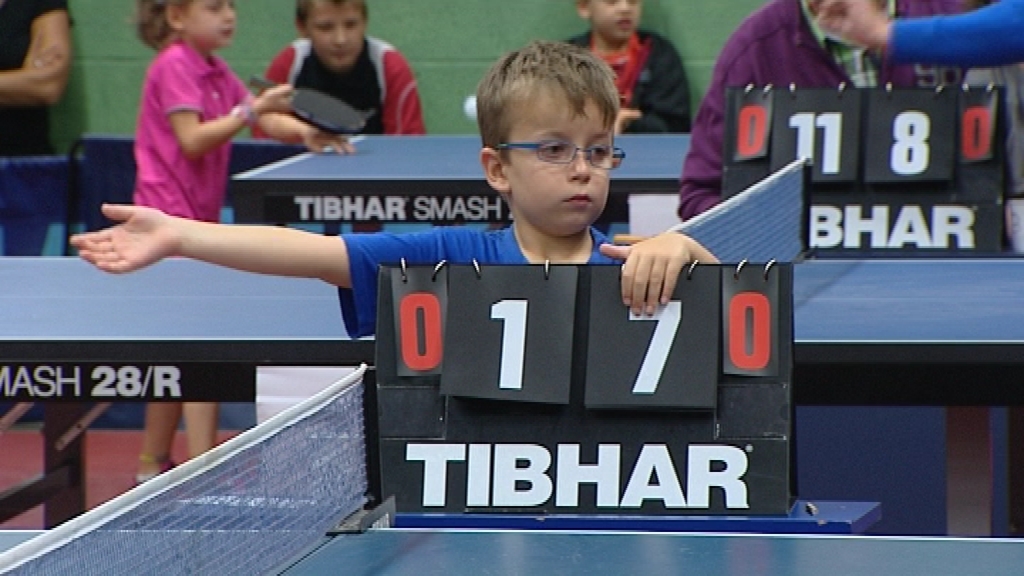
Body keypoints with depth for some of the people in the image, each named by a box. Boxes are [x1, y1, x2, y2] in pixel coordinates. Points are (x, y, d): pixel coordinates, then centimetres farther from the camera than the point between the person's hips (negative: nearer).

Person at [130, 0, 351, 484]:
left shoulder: (216, 72, 15)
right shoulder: (174, 66, -12)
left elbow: (266, 121, 10)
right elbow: (192, 140, -20)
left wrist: (305, 131, -8)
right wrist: (250, 111, -26)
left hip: (195, 221, 10)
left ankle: (153, 463, 21)